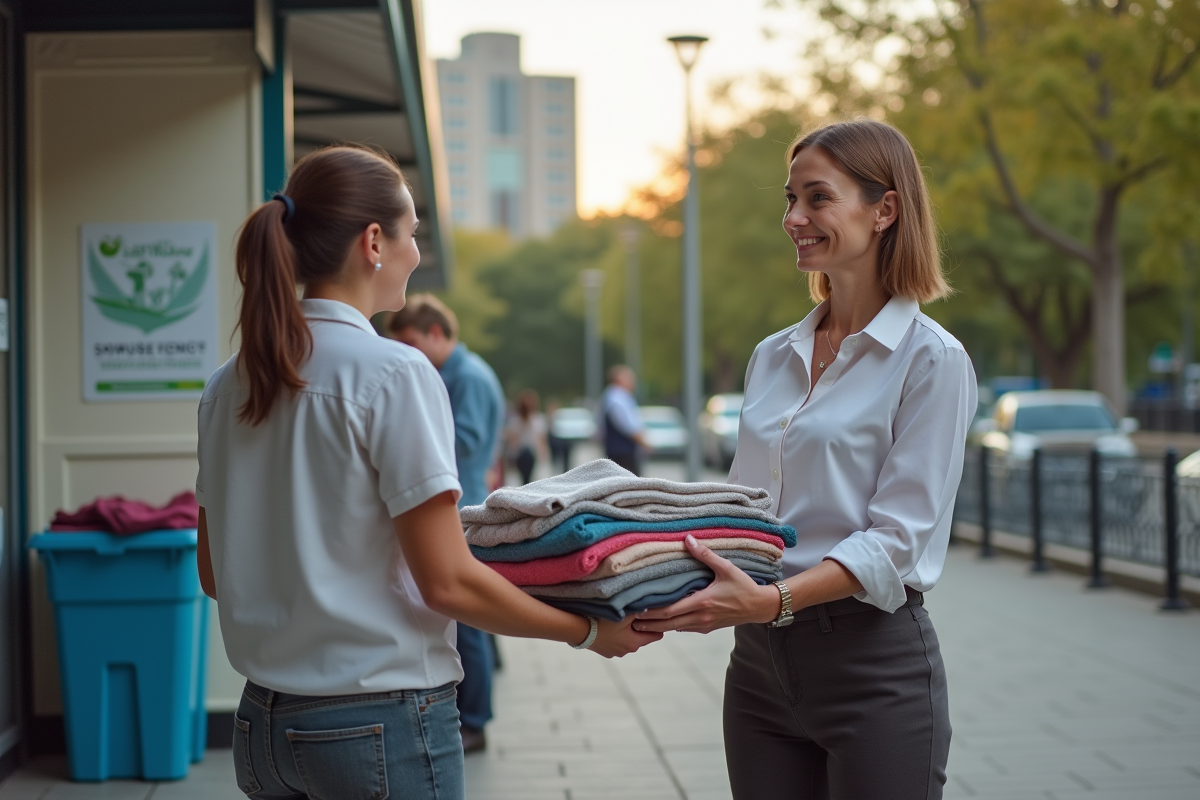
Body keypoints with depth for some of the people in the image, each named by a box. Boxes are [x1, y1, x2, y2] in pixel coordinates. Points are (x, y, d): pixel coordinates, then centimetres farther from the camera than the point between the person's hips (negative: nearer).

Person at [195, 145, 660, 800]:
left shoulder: (228, 385, 4)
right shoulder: (393, 375, -15)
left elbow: (214, 573, 11)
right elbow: (447, 582, -15)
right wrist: (588, 631, -3)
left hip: (263, 722, 7)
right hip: (380, 726, -6)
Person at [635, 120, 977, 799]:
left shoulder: (931, 359, -8)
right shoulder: (772, 359, 12)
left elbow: (897, 537, -15)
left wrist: (774, 600, -28)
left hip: (875, 664, -6)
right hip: (761, 662, 6)